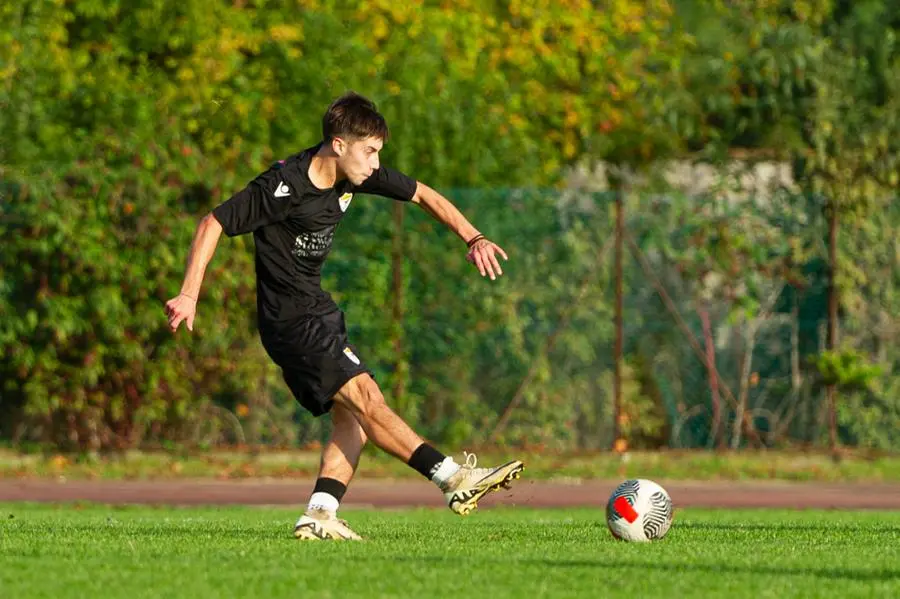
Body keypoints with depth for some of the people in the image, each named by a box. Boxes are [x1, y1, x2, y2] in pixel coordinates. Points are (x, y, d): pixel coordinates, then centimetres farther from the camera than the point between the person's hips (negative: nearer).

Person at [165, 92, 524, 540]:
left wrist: (473, 238, -1)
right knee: (366, 399, -15)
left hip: (317, 310, 9)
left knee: (352, 419, 1)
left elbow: (422, 195, 12)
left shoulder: (353, 175, 0)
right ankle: (454, 480, -19)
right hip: (292, 319, -9)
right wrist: (189, 296, -21)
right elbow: (213, 224, -17)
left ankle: (319, 516, -3)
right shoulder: (284, 185, -22)